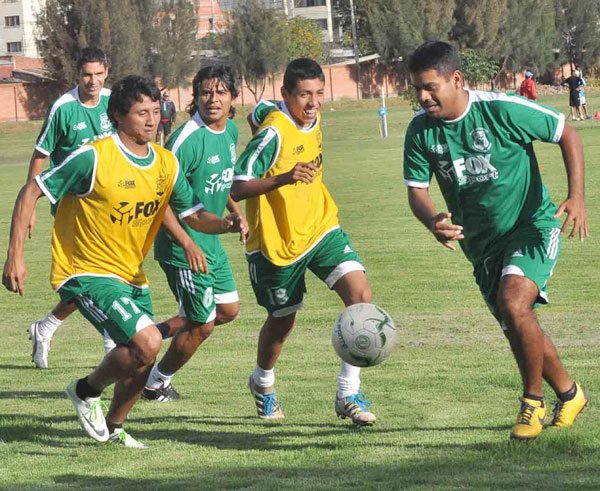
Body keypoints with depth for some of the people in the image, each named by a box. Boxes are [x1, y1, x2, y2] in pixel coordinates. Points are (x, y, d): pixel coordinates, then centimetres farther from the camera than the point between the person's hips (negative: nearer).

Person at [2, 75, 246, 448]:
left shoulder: (167, 163, 0)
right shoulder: (94, 158, -19)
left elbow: (194, 214, 4)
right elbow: (31, 193, -13)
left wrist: (225, 224, -19)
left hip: (132, 277, 7)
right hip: (86, 274, -7)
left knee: (142, 360, 10)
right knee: (148, 342, -22)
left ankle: (113, 427, 36)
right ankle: (87, 390, 3)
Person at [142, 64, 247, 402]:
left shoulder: (230, 130, 3)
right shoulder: (188, 139, -24)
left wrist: (239, 215, 21)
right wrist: (187, 243, -24)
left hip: (211, 242, 9)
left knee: (229, 309, 17)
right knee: (203, 325, 1)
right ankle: (157, 384, 24)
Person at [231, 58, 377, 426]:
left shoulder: (312, 121, -1)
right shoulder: (275, 132, -23)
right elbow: (237, 189, -28)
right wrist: (284, 178, -42)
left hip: (320, 227, 6)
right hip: (278, 241, -6)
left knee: (360, 294, -14)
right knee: (283, 319, 11)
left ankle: (348, 394, -9)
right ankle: (263, 383, 44)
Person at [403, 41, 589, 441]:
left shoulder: (502, 111, -20)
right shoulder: (421, 131, -7)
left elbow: (568, 134, -9)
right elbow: (417, 190, -3)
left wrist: (577, 196, -20)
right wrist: (433, 221, -27)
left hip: (532, 227, -6)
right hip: (481, 243, 6)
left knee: (513, 303, -27)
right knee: (519, 332, 10)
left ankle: (533, 401, -9)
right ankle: (569, 394, 34)